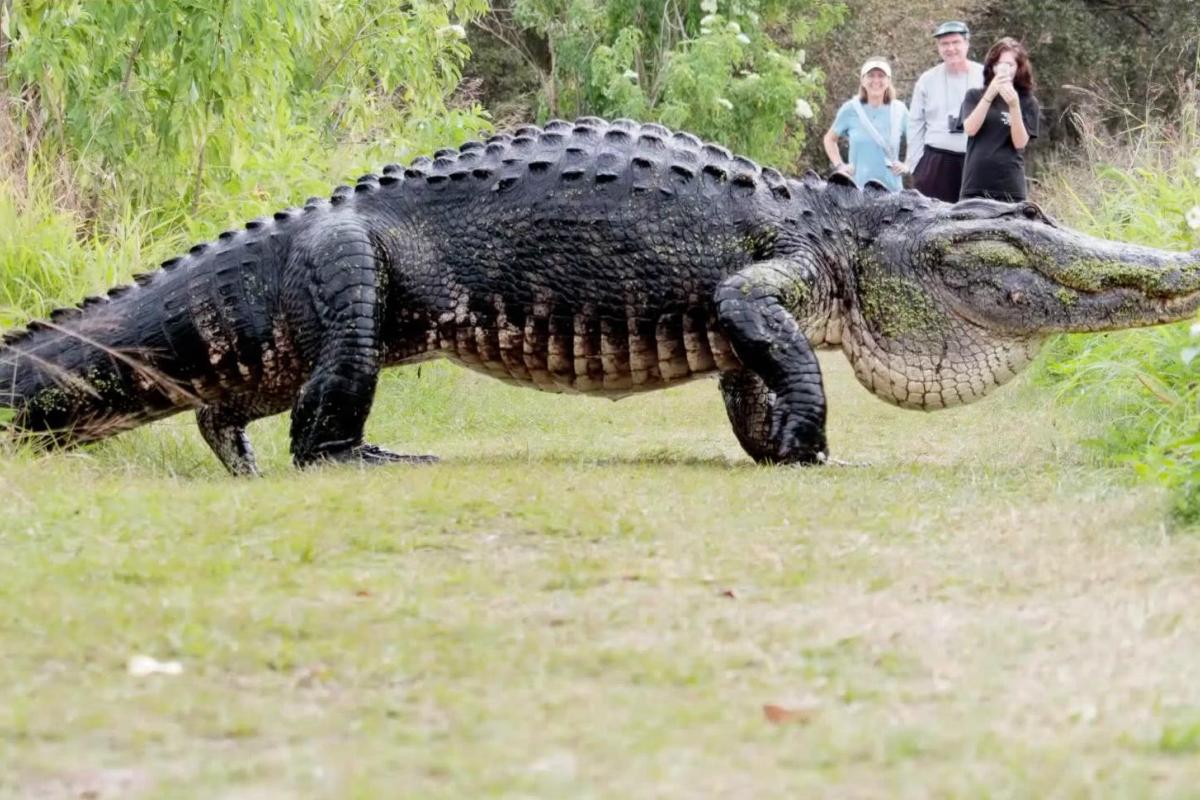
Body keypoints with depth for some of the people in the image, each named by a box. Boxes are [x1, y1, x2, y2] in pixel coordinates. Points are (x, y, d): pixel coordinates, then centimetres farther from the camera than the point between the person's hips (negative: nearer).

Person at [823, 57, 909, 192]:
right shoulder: (850, 109, 2)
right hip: (858, 186, -1)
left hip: (891, 187, 1)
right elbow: (830, 138, 15)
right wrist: (839, 165, 4)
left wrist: (907, 164, 3)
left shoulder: (899, 110, 4)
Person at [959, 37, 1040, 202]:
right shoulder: (975, 96, 9)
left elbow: (1020, 142, -4)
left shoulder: (1027, 102, 6)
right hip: (975, 184, 1)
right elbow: (970, 129, -6)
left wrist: (1014, 105, -17)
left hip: (1010, 187, -1)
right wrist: (989, 95, -16)